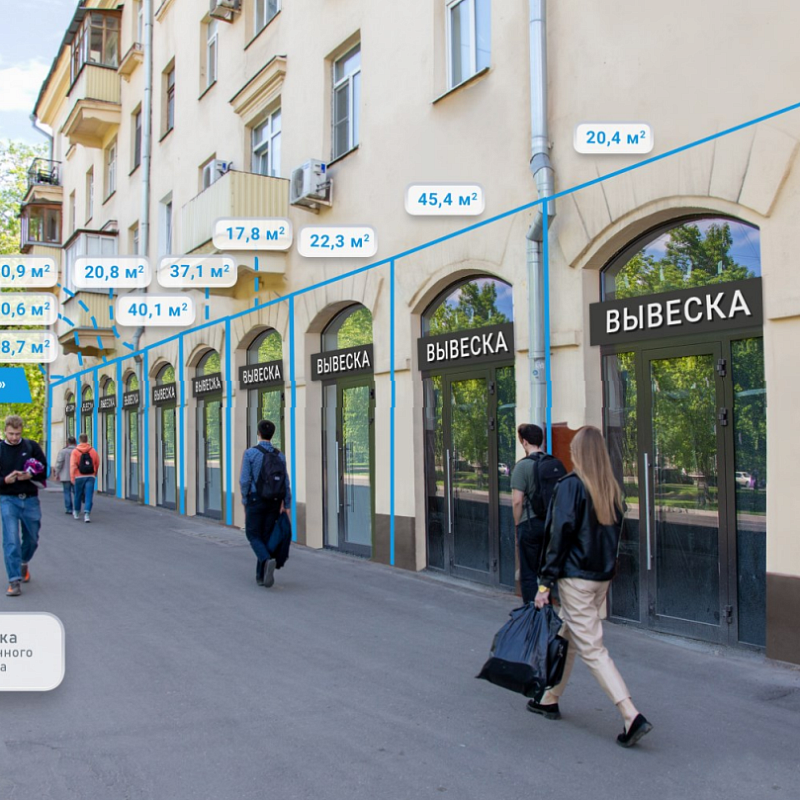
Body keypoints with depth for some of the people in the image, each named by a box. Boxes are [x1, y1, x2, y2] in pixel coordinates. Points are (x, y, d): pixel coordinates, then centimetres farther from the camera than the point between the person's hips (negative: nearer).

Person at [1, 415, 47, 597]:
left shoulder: (31, 447, 1)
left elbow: (44, 469, 3)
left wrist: (29, 476, -14)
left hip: (30, 500, 2)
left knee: (32, 538, 14)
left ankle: (24, 563, 44)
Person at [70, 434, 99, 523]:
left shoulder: (75, 451, -4)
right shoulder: (93, 451, 3)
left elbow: (73, 465, -10)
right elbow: (97, 464, 9)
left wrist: (72, 477, -9)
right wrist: (95, 474, 25)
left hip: (79, 477, 0)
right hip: (90, 476, 0)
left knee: (78, 495, 15)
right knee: (89, 496, -3)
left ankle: (76, 512, 32)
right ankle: (87, 514, -16)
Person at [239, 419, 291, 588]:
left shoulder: (250, 453, -10)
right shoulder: (280, 455, 2)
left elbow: (245, 480, -11)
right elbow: (285, 483, 0)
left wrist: (245, 501, 3)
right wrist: (287, 505, 2)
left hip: (255, 501, -3)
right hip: (274, 502, 3)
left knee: (253, 536, 8)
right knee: (266, 537, 12)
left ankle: (267, 561, -20)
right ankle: (261, 575, 9)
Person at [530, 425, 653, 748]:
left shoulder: (571, 485, -15)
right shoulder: (614, 489, 6)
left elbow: (560, 536, -17)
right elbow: (615, 534, 11)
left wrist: (545, 582, -13)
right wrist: (605, 567, 17)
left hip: (576, 577, -8)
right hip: (603, 577, 8)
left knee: (592, 649, -3)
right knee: (568, 639, 20)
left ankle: (632, 716, -8)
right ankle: (550, 700, 33)